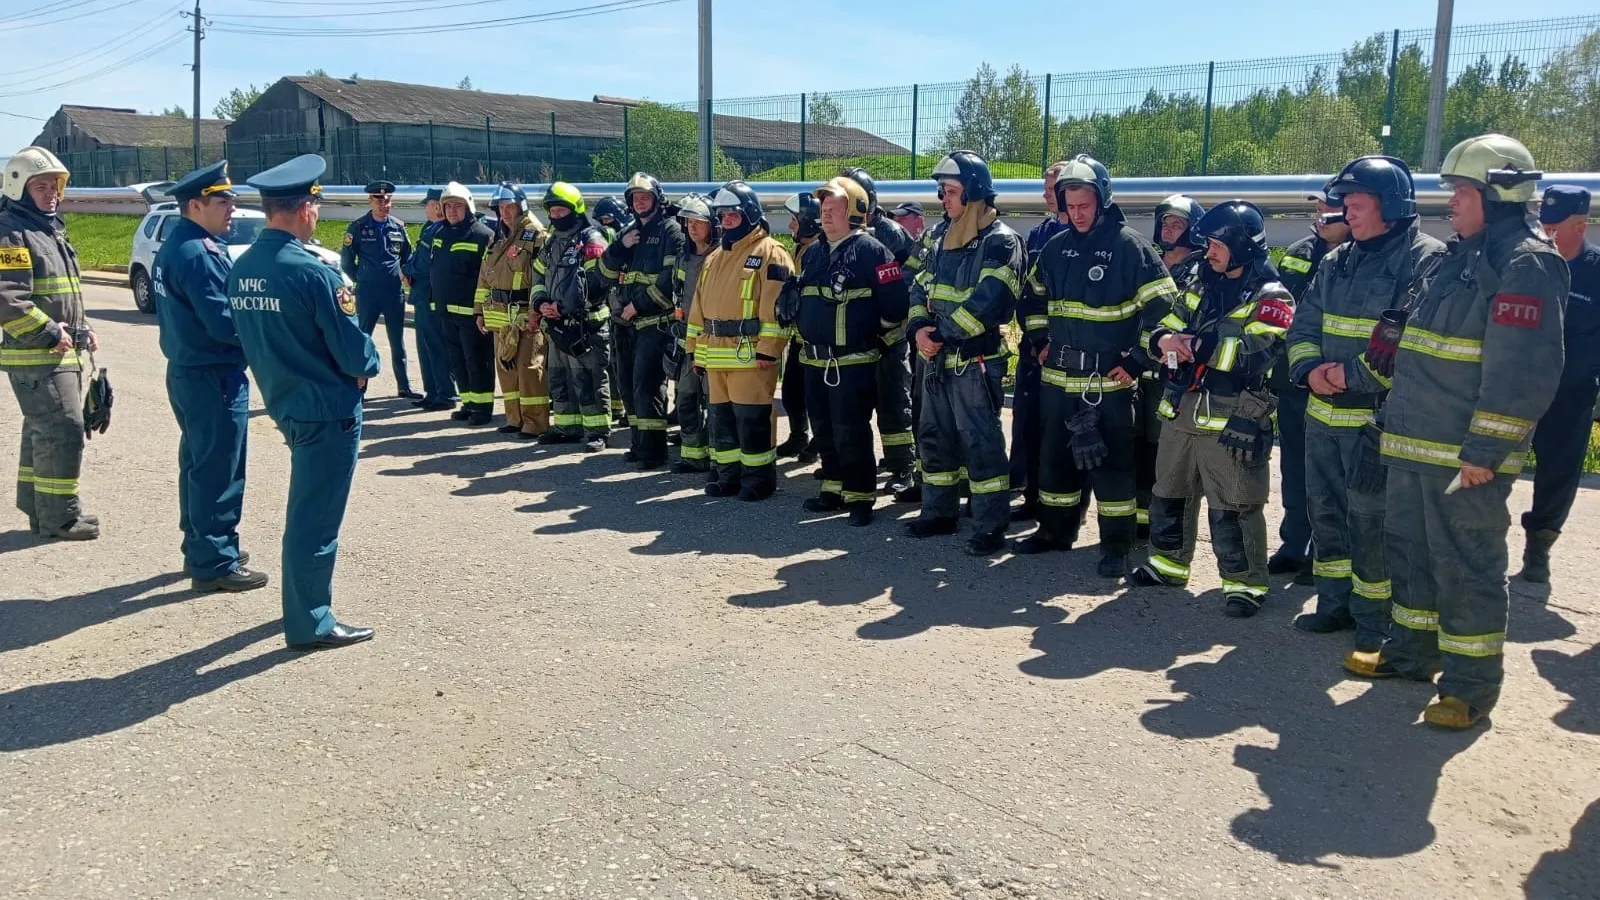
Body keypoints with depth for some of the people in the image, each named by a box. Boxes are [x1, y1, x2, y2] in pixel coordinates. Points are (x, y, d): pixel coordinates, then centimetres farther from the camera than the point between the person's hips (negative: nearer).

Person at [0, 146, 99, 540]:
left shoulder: (51, 231, 18)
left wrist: (84, 329, 12)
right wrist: (49, 334, -20)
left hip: (61, 353, 10)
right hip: (36, 358, -10)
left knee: (40, 432, 17)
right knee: (63, 431, -10)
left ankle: (37, 509, 27)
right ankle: (59, 517, -2)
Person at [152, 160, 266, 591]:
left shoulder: (174, 246, 11)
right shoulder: (199, 253, -20)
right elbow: (225, 322, -24)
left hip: (187, 371, 10)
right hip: (213, 378, -10)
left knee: (198, 465, 19)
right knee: (219, 472, -2)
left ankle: (201, 548, 30)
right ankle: (214, 564, 5)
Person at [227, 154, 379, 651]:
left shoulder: (241, 269, 3)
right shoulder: (312, 272, -21)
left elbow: (254, 339, 12)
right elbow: (353, 351, -18)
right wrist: (369, 364, 3)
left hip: (285, 402, 8)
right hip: (328, 409, -8)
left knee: (306, 508, 22)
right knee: (316, 517, 0)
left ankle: (305, 601, 36)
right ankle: (310, 624, 10)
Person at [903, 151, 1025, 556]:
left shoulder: (1000, 241, -11)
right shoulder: (944, 239, 14)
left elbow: (988, 301, -22)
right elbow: (921, 288, 13)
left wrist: (942, 334, -18)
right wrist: (919, 328, -6)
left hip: (975, 362, -8)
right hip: (937, 360, 8)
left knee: (980, 442, -6)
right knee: (934, 436, 14)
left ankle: (991, 526, 1)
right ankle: (939, 512, 27)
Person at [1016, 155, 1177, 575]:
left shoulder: (1129, 246, -9)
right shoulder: (1056, 248, 8)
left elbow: (1162, 306, -11)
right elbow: (1032, 296, 25)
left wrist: (1137, 360, -13)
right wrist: (1039, 341, 16)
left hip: (1109, 381, -6)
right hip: (1058, 376, 6)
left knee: (1111, 462, 1)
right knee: (1055, 456, 14)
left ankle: (1116, 545, 10)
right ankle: (1055, 530, 29)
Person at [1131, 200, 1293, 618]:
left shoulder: (1270, 298, -8)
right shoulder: (1202, 289, 15)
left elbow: (1254, 353, -23)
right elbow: (1160, 330, 11)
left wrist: (1196, 343, -22)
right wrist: (1165, 340, -13)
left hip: (1230, 424, -7)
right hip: (1180, 414, 7)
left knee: (1232, 510, -2)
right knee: (1169, 494, 18)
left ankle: (1245, 583, 10)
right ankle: (1168, 562, 34)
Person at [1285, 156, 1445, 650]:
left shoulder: (1425, 261, -10)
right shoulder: (1337, 261, 14)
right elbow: (1304, 323, 15)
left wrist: (1355, 373, -20)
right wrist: (1310, 368, -4)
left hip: (1380, 418, -7)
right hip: (1324, 414, 8)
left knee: (1370, 518, -2)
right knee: (1326, 510, 15)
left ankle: (1375, 618, 13)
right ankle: (1336, 603, 29)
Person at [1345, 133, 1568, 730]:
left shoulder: (1526, 265, -13)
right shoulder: (1462, 256, 17)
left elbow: (1522, 372, -21)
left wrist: (1485, 451, -23)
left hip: (1468, 457, -9)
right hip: (1415, 446, 10)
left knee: (1466, 568, -1)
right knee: (1410, 551, 18)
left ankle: (1472, 685, 11)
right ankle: (1410, 653, 33)